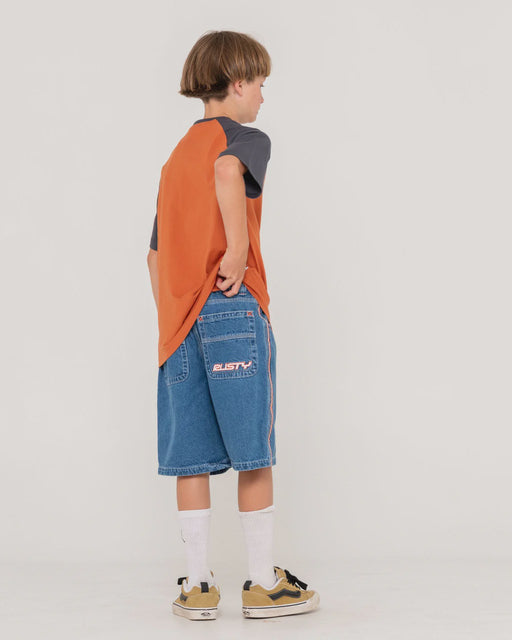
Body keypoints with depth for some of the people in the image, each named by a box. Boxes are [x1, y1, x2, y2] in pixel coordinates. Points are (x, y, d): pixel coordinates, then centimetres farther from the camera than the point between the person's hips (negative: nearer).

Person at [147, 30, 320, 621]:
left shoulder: (176, 155, 20)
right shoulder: (247, 138, -2)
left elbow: (156, 251, 20)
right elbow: (227, 171, -29)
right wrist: (238, 252, -21)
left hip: (179, 322, 7)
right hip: (233, 308, -7)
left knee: (191, 457, 7)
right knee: (255, 451, 1)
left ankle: (197, 585, 12)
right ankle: (264, 583, 10)